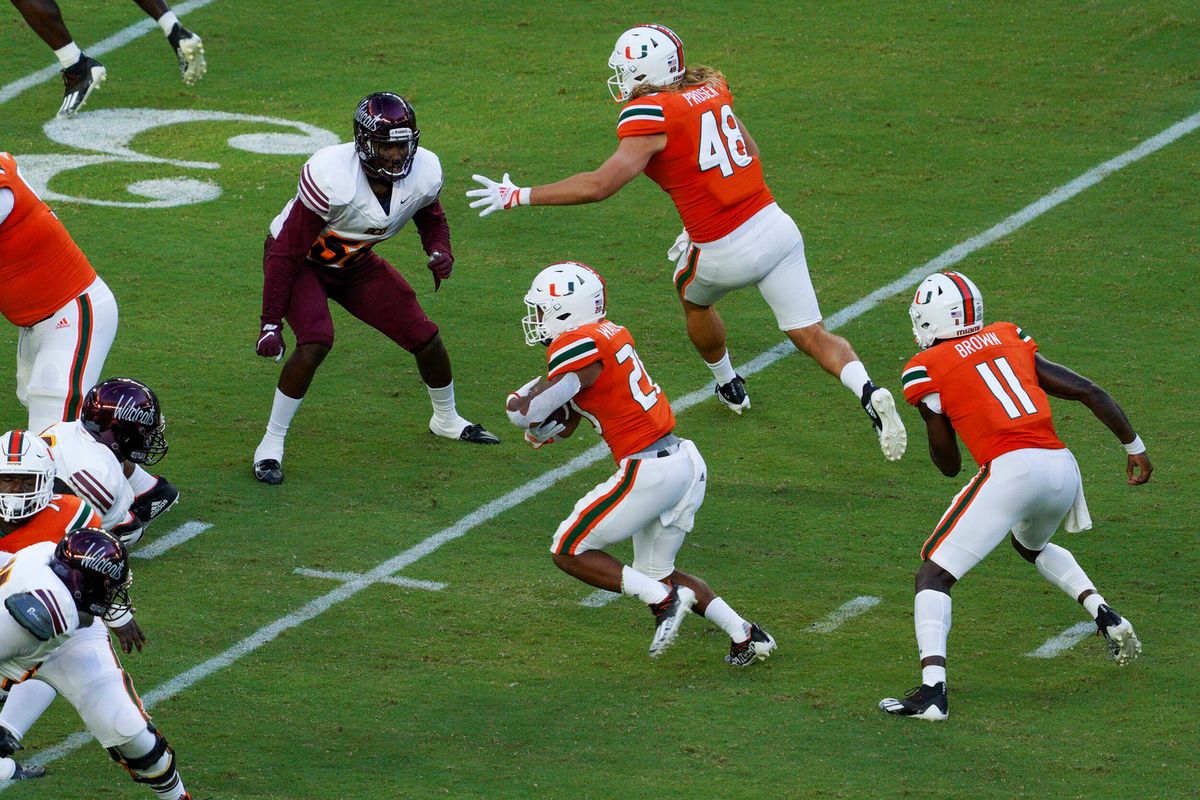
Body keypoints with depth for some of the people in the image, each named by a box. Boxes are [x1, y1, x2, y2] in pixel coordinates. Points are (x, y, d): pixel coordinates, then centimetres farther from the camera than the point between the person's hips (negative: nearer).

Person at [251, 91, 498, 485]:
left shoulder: (423, 173, -20)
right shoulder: (332, 178, -36)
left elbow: (431, 219, 6)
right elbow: (288, 253, -27)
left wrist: (440, 250, -18)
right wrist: (271, 322, -26)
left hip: (355, 263, 6)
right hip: (301, 262, -6)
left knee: (425, 337, 4)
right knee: (316, 342, -29)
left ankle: (446, 419, 35)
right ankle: (270, 445, -15)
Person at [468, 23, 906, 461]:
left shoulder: (649, 117, -13)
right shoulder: (709, 92, 9)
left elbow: (598, 186, -22)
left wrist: (517, 196, -14)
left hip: (726, 252, -5)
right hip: (774, 224, 5)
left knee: (693, 298, 29)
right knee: (811, 335, 7)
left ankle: (730, 387, 49)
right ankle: (869, 394, -18)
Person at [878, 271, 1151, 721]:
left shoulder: (926, 370, 6)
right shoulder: (1009, 339, 20)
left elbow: (949, 464, 13)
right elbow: (1088, 392, 20)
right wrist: (1134, 446, 31)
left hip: (1009, 470, -6)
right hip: (1062, 469, 6)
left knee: (933, 577, 3)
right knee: (1031, 546, 38)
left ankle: (932, 692, -16)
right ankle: (1107, 619, 22)